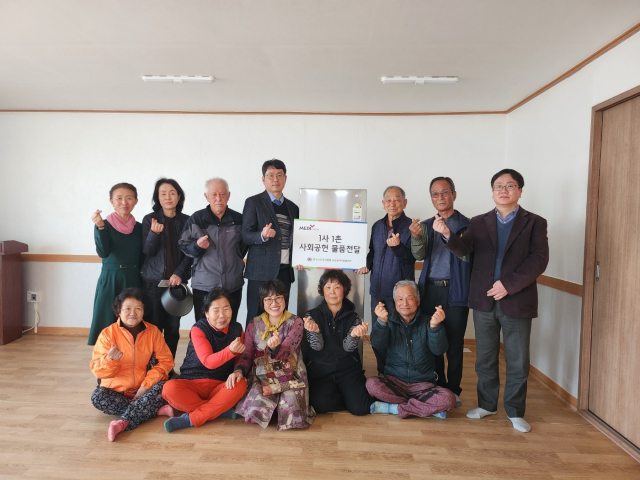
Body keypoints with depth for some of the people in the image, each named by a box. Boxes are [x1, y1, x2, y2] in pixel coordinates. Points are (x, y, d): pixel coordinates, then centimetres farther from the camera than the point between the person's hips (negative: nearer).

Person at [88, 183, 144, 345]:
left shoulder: (139, 228, 5)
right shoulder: (105, 225, -3)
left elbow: (142, 259, 10)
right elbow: (103, 252, -17)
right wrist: (100, 227, -28)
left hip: (133, 281, 3)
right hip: (110, 281, -3)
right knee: (107, 326, 0)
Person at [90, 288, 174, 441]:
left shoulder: (153, 331, -5)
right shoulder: (108, 334, -8)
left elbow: (166, 361, -5)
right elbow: (97, 370, -10)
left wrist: (146, 385, -17)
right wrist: (110, 359, -34)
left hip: (144, 389, 0)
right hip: (116, 389, 0)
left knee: (162, 387, -28)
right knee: (97, 397, -29)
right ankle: (154, 410, -25)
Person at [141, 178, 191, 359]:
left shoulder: (186, 221, 4)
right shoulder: (149, 219, 2)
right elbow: (147, 251, -4)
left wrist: (179, 273, -9)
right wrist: (154, 233, -22)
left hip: (177, 281, 1)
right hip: (153, 281, -1)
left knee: (173, 327, 6)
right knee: (153, 327, 1)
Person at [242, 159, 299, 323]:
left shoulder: (292, 207, 15)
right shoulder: (253, 202, 0)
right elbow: (246, 235, -6)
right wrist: (263, 235, -25)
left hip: (285, 271, 4)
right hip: (261, 271, -4)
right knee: (256, 316, -1)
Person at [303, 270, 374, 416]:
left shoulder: (353, 317, 3)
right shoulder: (312, 315, 0)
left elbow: (348, 347, -9)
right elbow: (317, 346, -11)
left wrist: (354, 334, -33)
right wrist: (315, 331, -34)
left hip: (348, 370, 1)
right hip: (319, 370, 0)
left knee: (360, 407, -20)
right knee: (322, 404, -26)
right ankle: (347, 397, 5)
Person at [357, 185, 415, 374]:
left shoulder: (411, 227, -7)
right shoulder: (377, 226, 10)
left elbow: (411, 258, -14)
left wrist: (397, 246, -30)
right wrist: (367, 265, 4)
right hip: (377, 289, 6)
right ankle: (382, 374, 29)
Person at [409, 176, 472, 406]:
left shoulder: (467, 225, 0)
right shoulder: (426, 225, 11)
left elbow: (467, 256, -12)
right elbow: (419, 254, -2)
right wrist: (415, 237, -24)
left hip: (455, 291, -3)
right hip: (430, 290, 3)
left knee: (454, 343, 3)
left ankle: (453, 390, 19)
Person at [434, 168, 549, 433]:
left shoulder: (535, 223, 2)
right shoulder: (479, 222, 7)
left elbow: (539, 260, -8)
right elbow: (463, 249, -7)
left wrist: (509, 285, -18)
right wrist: (448, 235, -29)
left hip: (517, 301, -2)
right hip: (484, 301, 2)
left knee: (517, 361, 9)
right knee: (485, 358, 13)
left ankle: (515, 411, 26)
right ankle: (487, 404, 30)